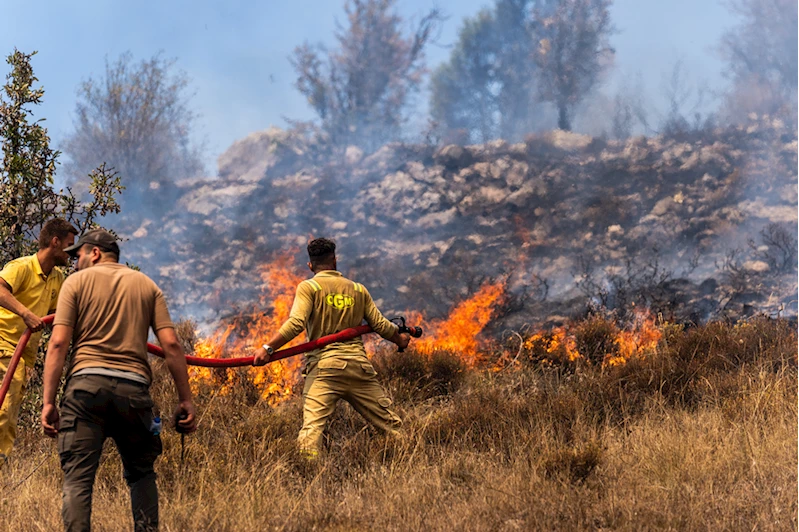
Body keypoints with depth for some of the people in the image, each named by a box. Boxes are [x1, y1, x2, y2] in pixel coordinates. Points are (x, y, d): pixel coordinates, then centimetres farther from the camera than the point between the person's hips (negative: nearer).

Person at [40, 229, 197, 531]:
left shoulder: (77, 282, 9)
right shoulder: (146, 285, 17)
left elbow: (58, 343, -1)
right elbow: (170, 344, 6)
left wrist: (48, 402, -2)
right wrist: (185, 400, 8)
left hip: (86, 383, -2)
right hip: (134, 387, 2)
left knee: (77, 478, -4)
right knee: (141, 473, 18)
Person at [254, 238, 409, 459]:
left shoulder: (308, 287, 4)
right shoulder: (358, 290, 18)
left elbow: (295, 324, -11)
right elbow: (380, 325, 18)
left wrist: (268, 348, -10)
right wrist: (400, 339, 38)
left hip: (324, 365, -4)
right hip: (359, 365, 4)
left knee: (312, 426, -15)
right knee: (389, 422, 12)